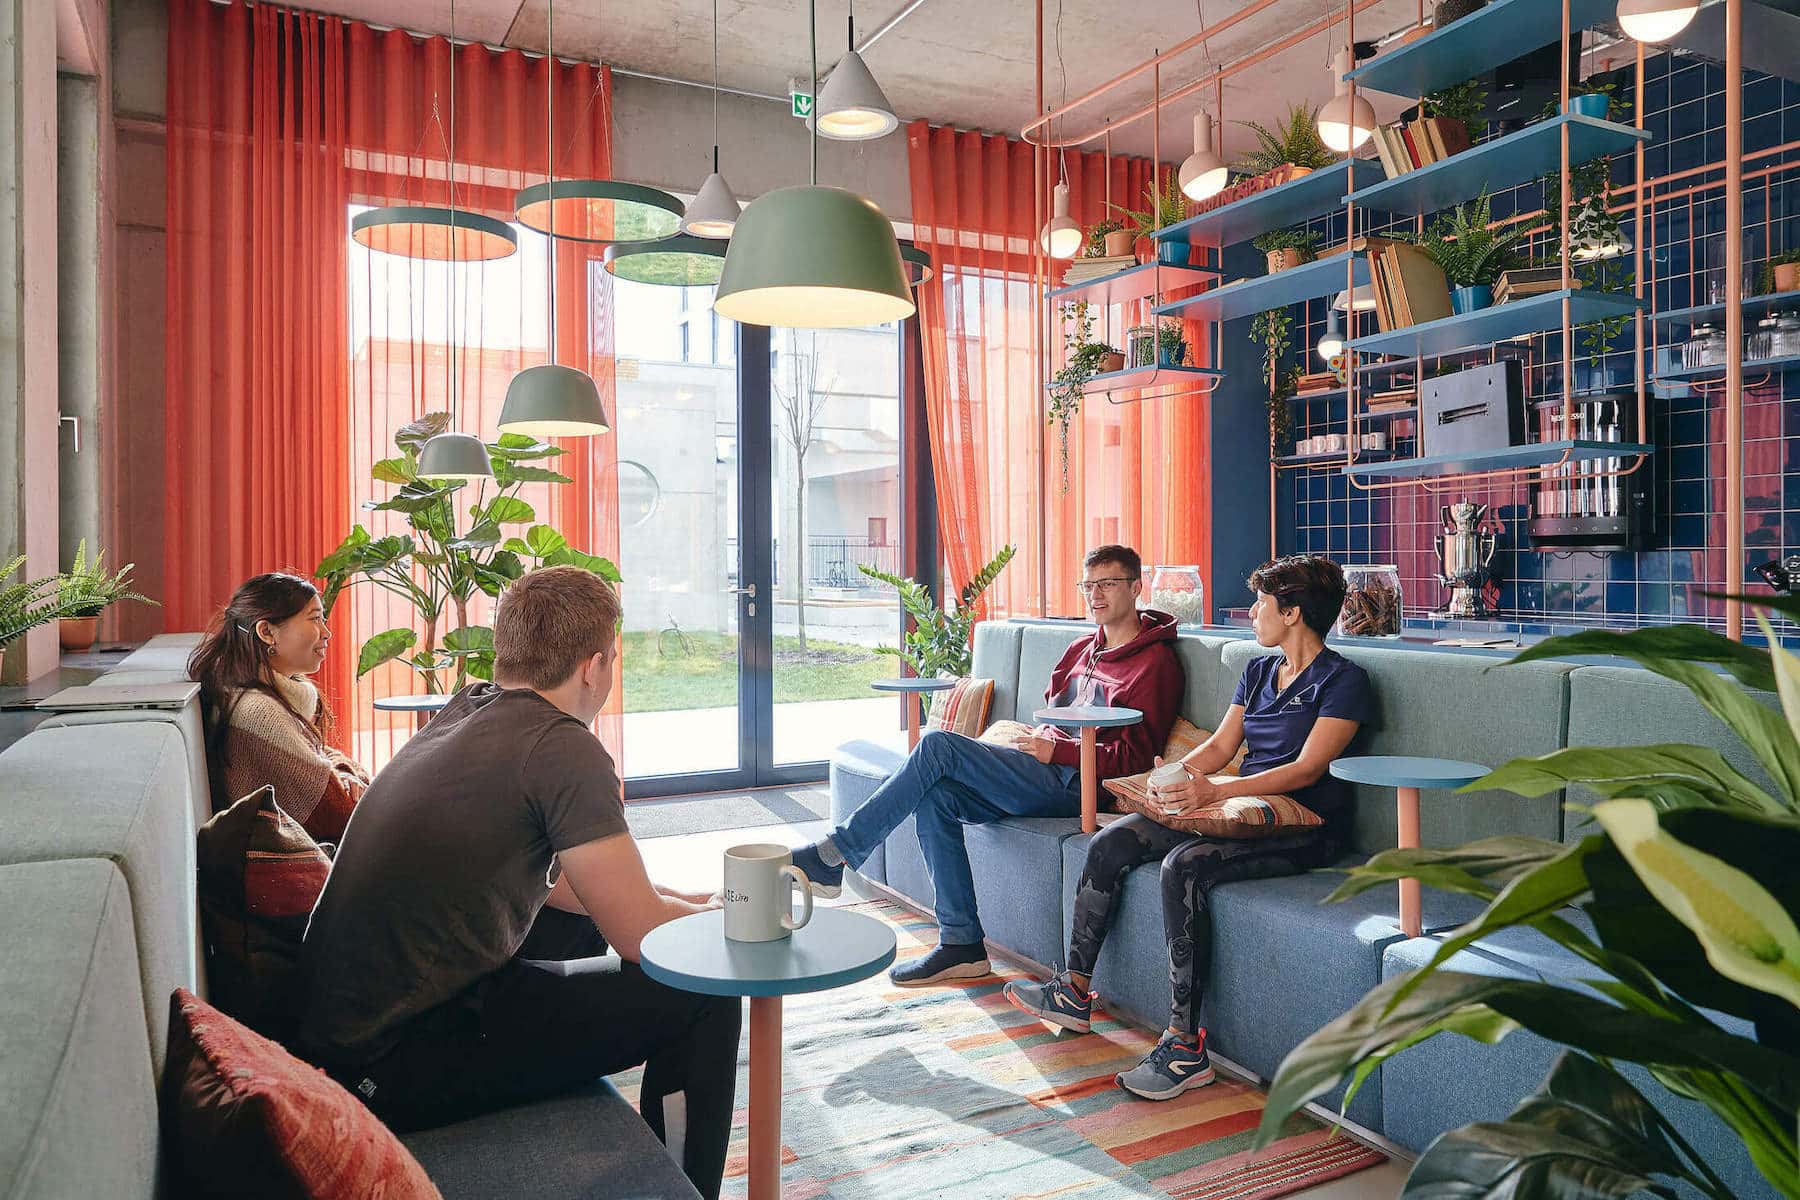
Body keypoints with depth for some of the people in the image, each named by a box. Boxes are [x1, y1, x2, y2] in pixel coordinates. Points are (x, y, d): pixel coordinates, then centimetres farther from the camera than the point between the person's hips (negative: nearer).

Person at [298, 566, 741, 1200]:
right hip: (397, 1066, -9)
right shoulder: (563, 748, -19)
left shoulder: (465, 709, 7)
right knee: (702, 1000, -9)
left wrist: (648, 900, 17)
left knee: (584, 914, 28)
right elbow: (642, 936, -17)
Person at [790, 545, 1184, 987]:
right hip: (1046, 773, 9)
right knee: (935, 796, -16)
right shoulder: (1082, 650, 24)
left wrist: (1055, 750, -12)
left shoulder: (1155, 663, -3)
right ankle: (961, 945, -9)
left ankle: (837, 855, -15)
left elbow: (1133, 757, -10)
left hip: (1074, 784, -8)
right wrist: (1035, 739, 7)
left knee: (938, 745, -21)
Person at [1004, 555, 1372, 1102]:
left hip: (1304, 829, -8)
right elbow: (1220, 745, 12)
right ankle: (1074, 994, 1)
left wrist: (1217, 789, -31)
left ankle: (1185, 1047, -28)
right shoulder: (1258, 671, 17)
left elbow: (1307, 769, -20)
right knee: (1110, 842, -7)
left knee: (1185, 864, -34)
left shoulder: (1343, 681, -9)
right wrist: (1174, 776, -9)